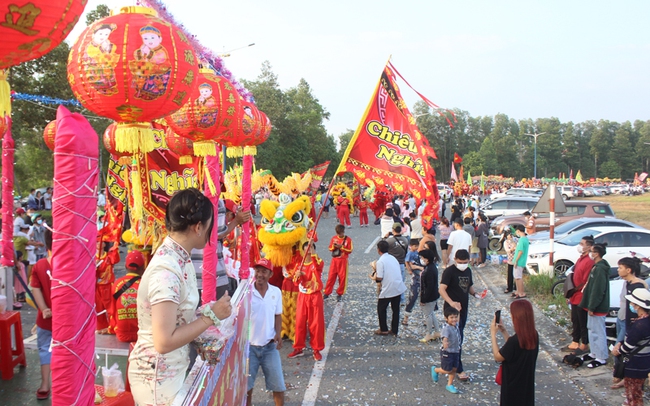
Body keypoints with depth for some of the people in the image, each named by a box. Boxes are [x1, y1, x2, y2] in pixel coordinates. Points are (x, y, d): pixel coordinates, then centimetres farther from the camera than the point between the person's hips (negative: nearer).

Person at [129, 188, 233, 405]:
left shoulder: (179, 258, 2)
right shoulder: (167, 270, -26)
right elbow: (164, 342, -27)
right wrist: (211, 316, -21)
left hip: (173, 370, 9)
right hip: (159, 377, -9)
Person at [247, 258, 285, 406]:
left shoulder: (276, 292, -2)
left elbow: (278, 315, 7)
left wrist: (278, 334, -8)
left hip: (270, 346, 2)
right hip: (249, 346, -2)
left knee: (278, 384, 7)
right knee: (246, 385, 10)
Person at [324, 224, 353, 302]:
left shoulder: (348, 239, -5)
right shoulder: (334, 238, 4)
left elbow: (350, 250, -7)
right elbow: (330, 248, 9)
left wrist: (341, 247, -17)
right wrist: (333, 246, -13)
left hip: (343, 260, -2)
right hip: (334, 260, 2)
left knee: (342, 277, 2)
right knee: (331, 276, 4)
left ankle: (340, 294, 13)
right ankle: (327, 293, 10)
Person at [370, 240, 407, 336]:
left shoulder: (380, 261, -13)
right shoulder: (393, 258, 9)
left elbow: (379, 278, -17)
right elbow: (399, 272, 14)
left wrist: (374, 278, 5)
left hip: (388, 289, -6)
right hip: (399, 287, 6)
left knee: (381, 308, 12)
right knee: (396, 309, 15)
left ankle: (383, 330, 17)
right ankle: (395, 330, 21)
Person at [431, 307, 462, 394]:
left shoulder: (456, 325, 0)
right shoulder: (446, 328, -25)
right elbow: (445, 337, -42)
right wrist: (444, 343, -65)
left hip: (456, 351, 7)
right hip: (447, 352, -7)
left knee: (454, 369, 10)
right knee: (447, 370, 1)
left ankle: (449, 385, 26)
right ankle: (435, 370, 30)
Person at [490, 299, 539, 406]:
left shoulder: (515, 340, -30)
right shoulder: (534, 335, -5)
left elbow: (497, 357, -16)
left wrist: (493, 333, -10)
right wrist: (503, 331, 8)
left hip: (513, 386, -7)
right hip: (527, 384, 7)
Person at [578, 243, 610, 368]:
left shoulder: (600, 269, -22)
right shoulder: (597, 266, 9)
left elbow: (598, 290, -24)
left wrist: (592, 307, -21)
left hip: (598, 307, -11)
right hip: (592, 305, 11)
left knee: (598, 332, -2)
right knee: (592, 329, 19)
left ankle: (601, 358, 6)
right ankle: (594, 353, 31)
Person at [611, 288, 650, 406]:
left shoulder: (640, 325, -30)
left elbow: (629, 346, -23)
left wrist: (618, 351, -5)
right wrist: (620, 343, 1)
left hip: (635, 365, -9)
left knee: (633, 392, 7)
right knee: (637, 391, 24)